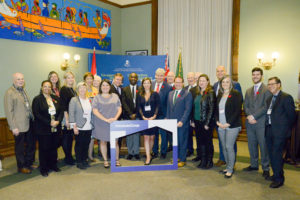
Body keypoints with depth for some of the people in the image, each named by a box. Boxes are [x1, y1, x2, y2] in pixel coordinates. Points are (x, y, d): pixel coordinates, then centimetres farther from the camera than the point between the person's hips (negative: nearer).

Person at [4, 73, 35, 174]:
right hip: (19, 126, -7)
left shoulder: (23, 90, 13)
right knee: (20, 148, 8)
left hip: (29, 124, 7)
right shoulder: (9, 93, -11)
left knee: (31, 145, 16)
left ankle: (29, 163, 34)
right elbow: (9, 111, -14)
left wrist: (32, 118, 9)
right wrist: (13, 127, -16)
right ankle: (21, 167, 24)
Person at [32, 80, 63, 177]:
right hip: (43, 129, -4)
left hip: (55, 128, 4)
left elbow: (61, 111, 7)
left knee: (54, 147, 12)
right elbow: (37, 114, -11)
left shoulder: (56, 98, 10)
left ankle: (53, 165, 28)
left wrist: (58, 121, -11)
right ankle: (43, 169, 17)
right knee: (44, 149, 4)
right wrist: (49, 123, -17)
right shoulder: (37, 99, -3)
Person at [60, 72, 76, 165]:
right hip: (67, 116, -7)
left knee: (70, 137, 13)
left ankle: (69, 157, 23)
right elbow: (63, 105, -14)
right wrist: (66, 119, -18)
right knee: (66, 137, 1)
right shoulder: (64, 89, -9)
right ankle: (68, 158, 11)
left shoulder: (73, 89, 13)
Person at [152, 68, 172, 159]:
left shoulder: (168, 87, -8)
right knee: (154, 133, 14)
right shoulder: (151, 85, 4)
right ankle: (154, 151, 28)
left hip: (162, 115, -3)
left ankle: (163, 152, 25)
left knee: (163, 134, 9)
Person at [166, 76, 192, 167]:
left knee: (182, 141, 4)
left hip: (182, 122, -5)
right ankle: (177, 157, 25)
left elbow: (188, 110, -11)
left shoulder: (187, 94, -5)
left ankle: (182, 160, 17)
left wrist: (182, 121, -17)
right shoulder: (170, 93, 14)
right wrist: (168, 119, 7)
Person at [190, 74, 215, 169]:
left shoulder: (210, 93, -8)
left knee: (208, 141, 3)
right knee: (200, 140, 9)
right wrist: (192, 120, 7)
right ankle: (202, 159, 19)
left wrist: (207, 123, -14)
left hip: (206, 122, -5)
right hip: (197, 121, 5)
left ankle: (209, 161, 15)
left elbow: (211, 109, -12)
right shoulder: (196, 92, 10)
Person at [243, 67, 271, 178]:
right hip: (250, 123, 5)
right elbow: (245, 106, 10)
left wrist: (254, 116, -15)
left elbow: (266, 106, -11)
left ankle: (265, 168, 14)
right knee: (252, 145, 13)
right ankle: (254, 165, 27)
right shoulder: (248, 91, 16)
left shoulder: (267, 90, -3)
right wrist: (249, 116, -9)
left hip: (261, 123, -5)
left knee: (263, 146, 1)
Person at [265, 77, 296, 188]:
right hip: (269, 130, 7)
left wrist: (286, 128, -2)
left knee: (277, 154, -4)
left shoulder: (286, 97, -9)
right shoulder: (269, 99, 14)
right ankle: (276, 175, 30)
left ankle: (279, 179, 10)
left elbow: (292, 115, -9)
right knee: (271, 154, 14)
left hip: (280, 132, -7)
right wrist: (267, 126, 6)